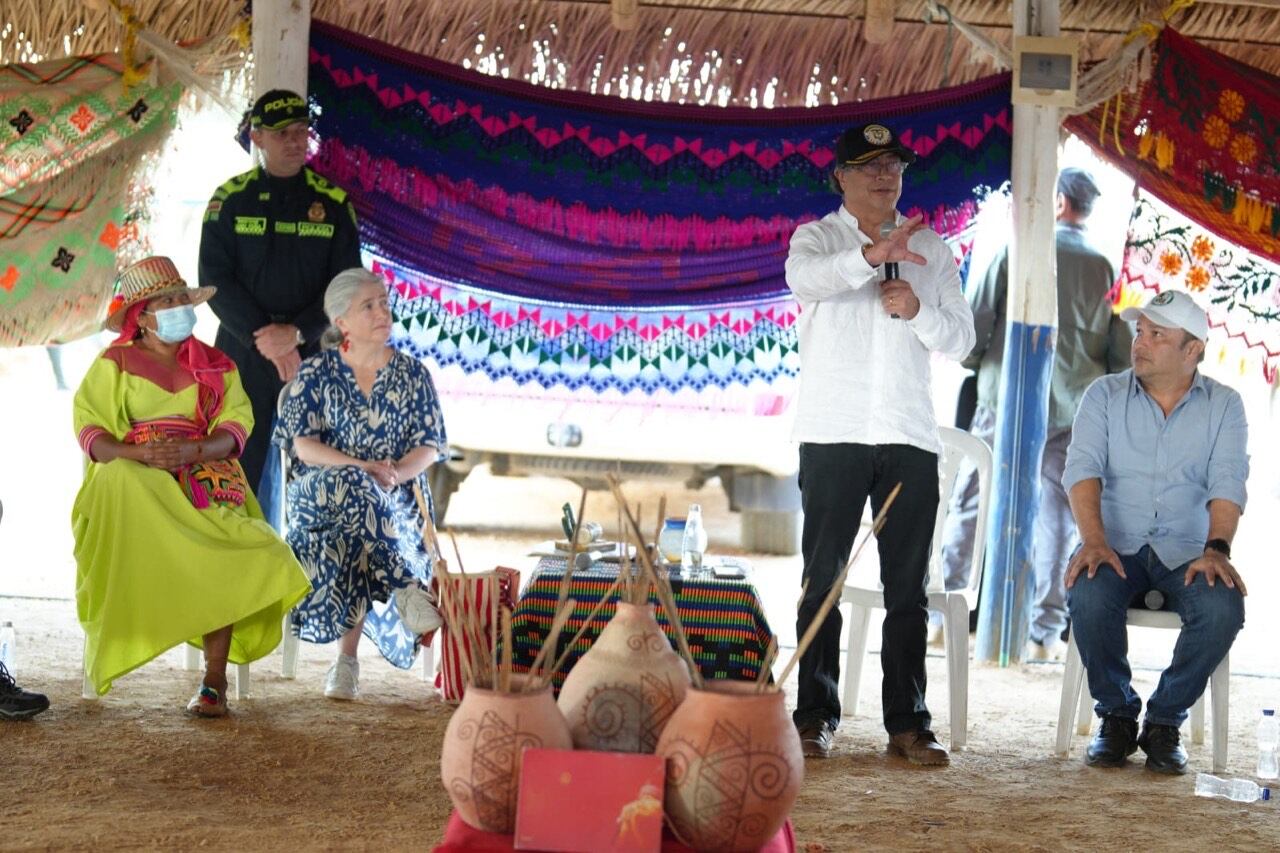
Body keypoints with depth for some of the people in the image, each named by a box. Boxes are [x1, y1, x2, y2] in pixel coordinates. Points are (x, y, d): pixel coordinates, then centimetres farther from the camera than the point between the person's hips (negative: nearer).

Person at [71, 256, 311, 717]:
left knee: (221, 555, -30)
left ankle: (215, 680, -28)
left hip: (205, 477, 1)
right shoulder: (113, 363, 12)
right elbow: (90, 430, -1)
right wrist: (140, 453, -22)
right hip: (134, 483, -1)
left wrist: (191, 450, -20)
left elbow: (234, 430, 3)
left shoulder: (216, 365, 17)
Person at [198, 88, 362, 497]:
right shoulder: (231, 199, 3)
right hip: (241, 349, 0)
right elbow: (215, 279, -2)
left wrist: (296, 332, -13)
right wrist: (263, 337, -13)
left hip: (311, 352, 1)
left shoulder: (332, 202, 5)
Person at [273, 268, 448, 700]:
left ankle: (347, 660, -35)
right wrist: (361, 468, -20)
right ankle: (406, 591, -41)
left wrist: (395, 473, -17)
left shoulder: (412, 374, 12)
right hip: (321, 493, -1)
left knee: (355, 539, -36)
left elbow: (428, 447, 6)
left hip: (397, 500, 1)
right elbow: (303, 445, -4)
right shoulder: (316, 373, 7)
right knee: (357, 490, -39)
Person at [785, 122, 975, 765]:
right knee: (822, 579, -2)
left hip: (909, 437, 3)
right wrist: (870, 255, -36)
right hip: (834, 434, -2)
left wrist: (919, 310, -10)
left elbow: (961, 339, 11)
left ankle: (907, 723, 5)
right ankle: (815, 717, 3)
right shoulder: (818, 237, 7)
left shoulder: (932, 249, 16)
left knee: (908, 587, 2)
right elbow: (805, 276, -18)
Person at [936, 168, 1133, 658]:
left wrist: (976, 364, 17)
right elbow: (1122, 354, 4)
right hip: (1072, 413, 2)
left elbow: (975, 320, -3)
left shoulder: (1017, 252, -4)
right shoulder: (1104, 270, 3)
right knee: (1059, 517, 7)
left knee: (969, 506, 5)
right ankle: (1046, 632, 6)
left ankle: (939, 616, 5)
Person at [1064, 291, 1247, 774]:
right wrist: (1094, 541, -25)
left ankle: (1164, 722, -10)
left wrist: (1217, 548, -25)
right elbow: (1082, 467, -8)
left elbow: (1228, 481, -7)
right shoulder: (1104, 395, 6)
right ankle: (1117, 716, -9)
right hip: (1117, 547, 0)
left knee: (1224, 606, -31)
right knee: (1087, 596, -33)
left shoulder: (1223, 406, 6)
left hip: (1186, 552, 0)